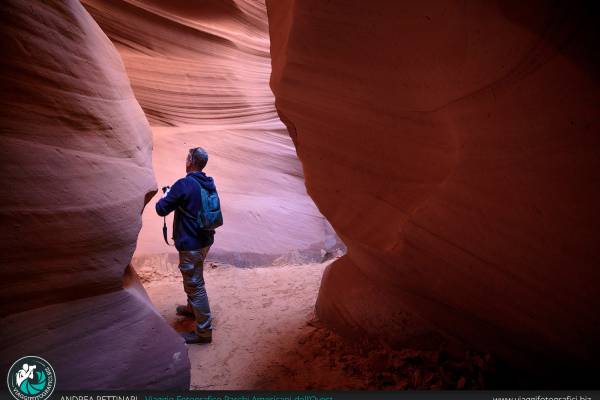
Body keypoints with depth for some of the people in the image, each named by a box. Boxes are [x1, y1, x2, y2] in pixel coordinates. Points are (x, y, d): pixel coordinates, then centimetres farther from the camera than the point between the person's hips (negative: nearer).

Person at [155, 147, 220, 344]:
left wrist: (166, 195, 5)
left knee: (195, 285, 1)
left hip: (190, 244, -8)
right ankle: (192, 308, 49)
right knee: (194, 280, 28)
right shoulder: (209, 184, 3)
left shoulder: (184, 185, -21)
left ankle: (204, 331, 9)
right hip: (205, 240, 8)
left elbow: (161, 209, -14)